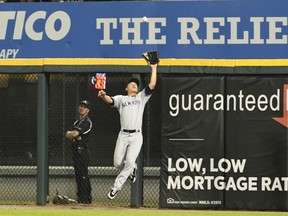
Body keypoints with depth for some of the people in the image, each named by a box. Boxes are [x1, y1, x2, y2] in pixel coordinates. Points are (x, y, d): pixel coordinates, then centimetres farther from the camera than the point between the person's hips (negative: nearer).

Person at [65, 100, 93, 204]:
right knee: (78, 175, 10)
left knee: (83, 175, -11)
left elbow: (75, 133, -20)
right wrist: (73, 134, -10)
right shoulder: (77, 122, 21)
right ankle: (80, 197, 15)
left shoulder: (87, 122, -8)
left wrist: (71, 133, -2)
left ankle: (86, 198, -11)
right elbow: (68, 134, 9)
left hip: (82, 151, -9)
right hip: (76, 151, 9)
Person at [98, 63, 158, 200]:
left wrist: (154, 68, 6)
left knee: (130, 162, -15)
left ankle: (116, 187, -5)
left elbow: (152, 85, 7)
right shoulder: (121, 99, 13)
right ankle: (131, 170, 32)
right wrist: (103, 96, -31)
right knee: (118, 163, -1)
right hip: (123, 135, 1)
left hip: (136, 136, -1)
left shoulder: (141, 97, 17)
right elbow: (109, 100, -8)